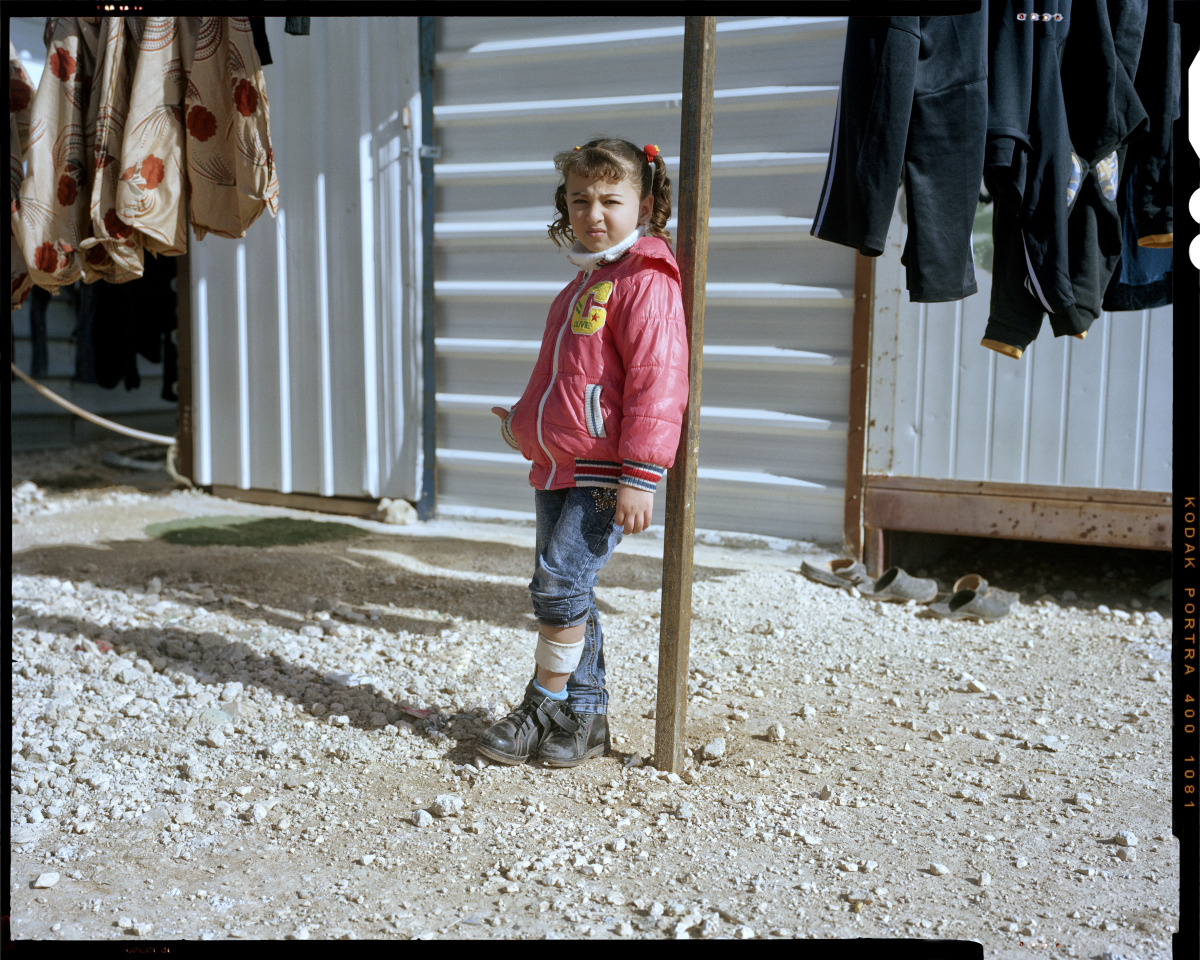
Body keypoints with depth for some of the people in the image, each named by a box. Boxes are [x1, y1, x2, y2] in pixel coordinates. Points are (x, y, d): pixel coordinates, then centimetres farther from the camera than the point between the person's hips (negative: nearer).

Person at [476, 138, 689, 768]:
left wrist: (639, 477, -22)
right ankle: (585, 718, 23)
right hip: (558, 468, 9)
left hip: (606, 475, -9)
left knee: (560, 581, -11)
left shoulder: (645, 283, -11)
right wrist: (524, 423, 22)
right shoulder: (585, 283, 18)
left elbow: (657, 384, -18)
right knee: (569, 594, 12)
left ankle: (545, 710, 6)